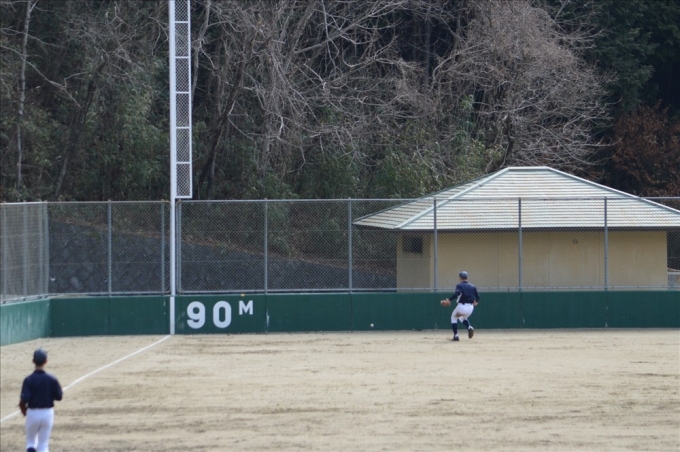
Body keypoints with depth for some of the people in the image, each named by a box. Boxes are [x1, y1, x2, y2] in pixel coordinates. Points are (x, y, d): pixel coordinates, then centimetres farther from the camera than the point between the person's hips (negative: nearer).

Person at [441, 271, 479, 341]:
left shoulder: (459, 285, -3)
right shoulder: (472, 286, 12)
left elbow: (457, 293, -23)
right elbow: (477, 296, 13)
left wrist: (449, 299, -23)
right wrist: (476, 302, 34)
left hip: (462, 306, -5)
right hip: (470, 307, 5)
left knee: (454, 318, 20)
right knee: (463, 318, 33)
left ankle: (456, 336, 8)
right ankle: (469, 327, 3)